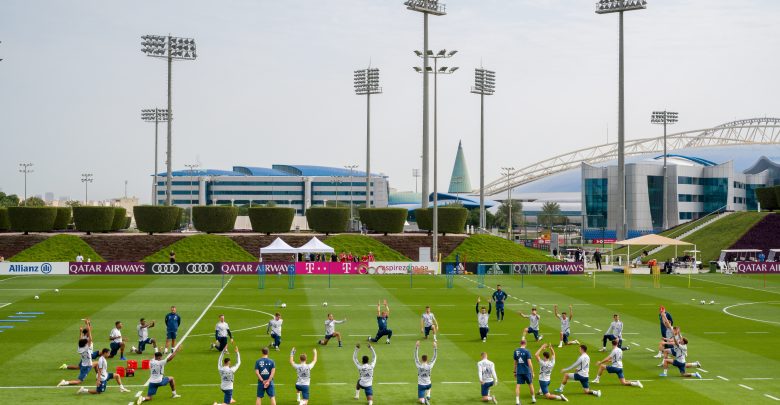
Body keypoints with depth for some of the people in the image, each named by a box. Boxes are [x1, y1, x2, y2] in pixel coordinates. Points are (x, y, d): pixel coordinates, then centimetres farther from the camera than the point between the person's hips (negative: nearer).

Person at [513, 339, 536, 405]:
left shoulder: (516, 351, 3)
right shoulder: (527, 351, -10)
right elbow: (529, 363, -13)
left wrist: (515, 371, 20)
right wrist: (532, 372, -6)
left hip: (519, 371, 2)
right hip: (526, 371, -2)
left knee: (518, 385, 0)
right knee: (530, 384, 15)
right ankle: (533, 398, 27)